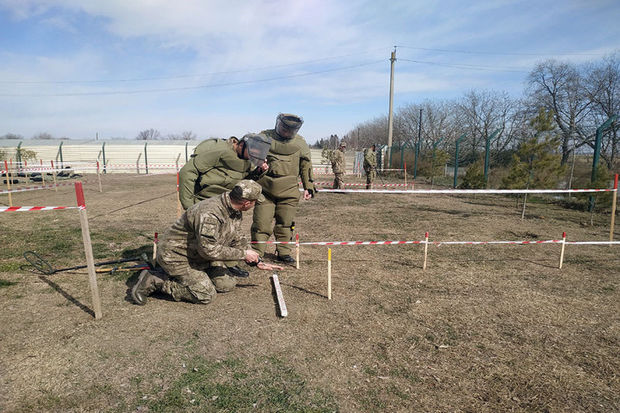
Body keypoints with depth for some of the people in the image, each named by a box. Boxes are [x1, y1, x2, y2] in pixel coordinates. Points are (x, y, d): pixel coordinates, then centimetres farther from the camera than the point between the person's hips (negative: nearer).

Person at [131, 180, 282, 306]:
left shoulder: (235, 212, -2)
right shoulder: (210, 214, -33)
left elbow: (237, 239, 9)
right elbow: (208, 249, -34)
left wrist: (257, 262, 4)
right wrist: (242, 254, -26)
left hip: (200, 255, 9)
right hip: (175, 256, -9)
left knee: (227, 284, 3)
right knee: (206, 295, -12)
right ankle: (153, 281, -1)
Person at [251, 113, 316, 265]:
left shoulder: (300, 143, 9)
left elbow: (306, 166, 13)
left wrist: (309, 187, 8)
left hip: (289, 190, 2)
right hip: (265, 188, -1)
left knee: (285, 223, 8)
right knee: (261, 222, -2)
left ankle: (283, 252, 23)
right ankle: (256, 253, 11)